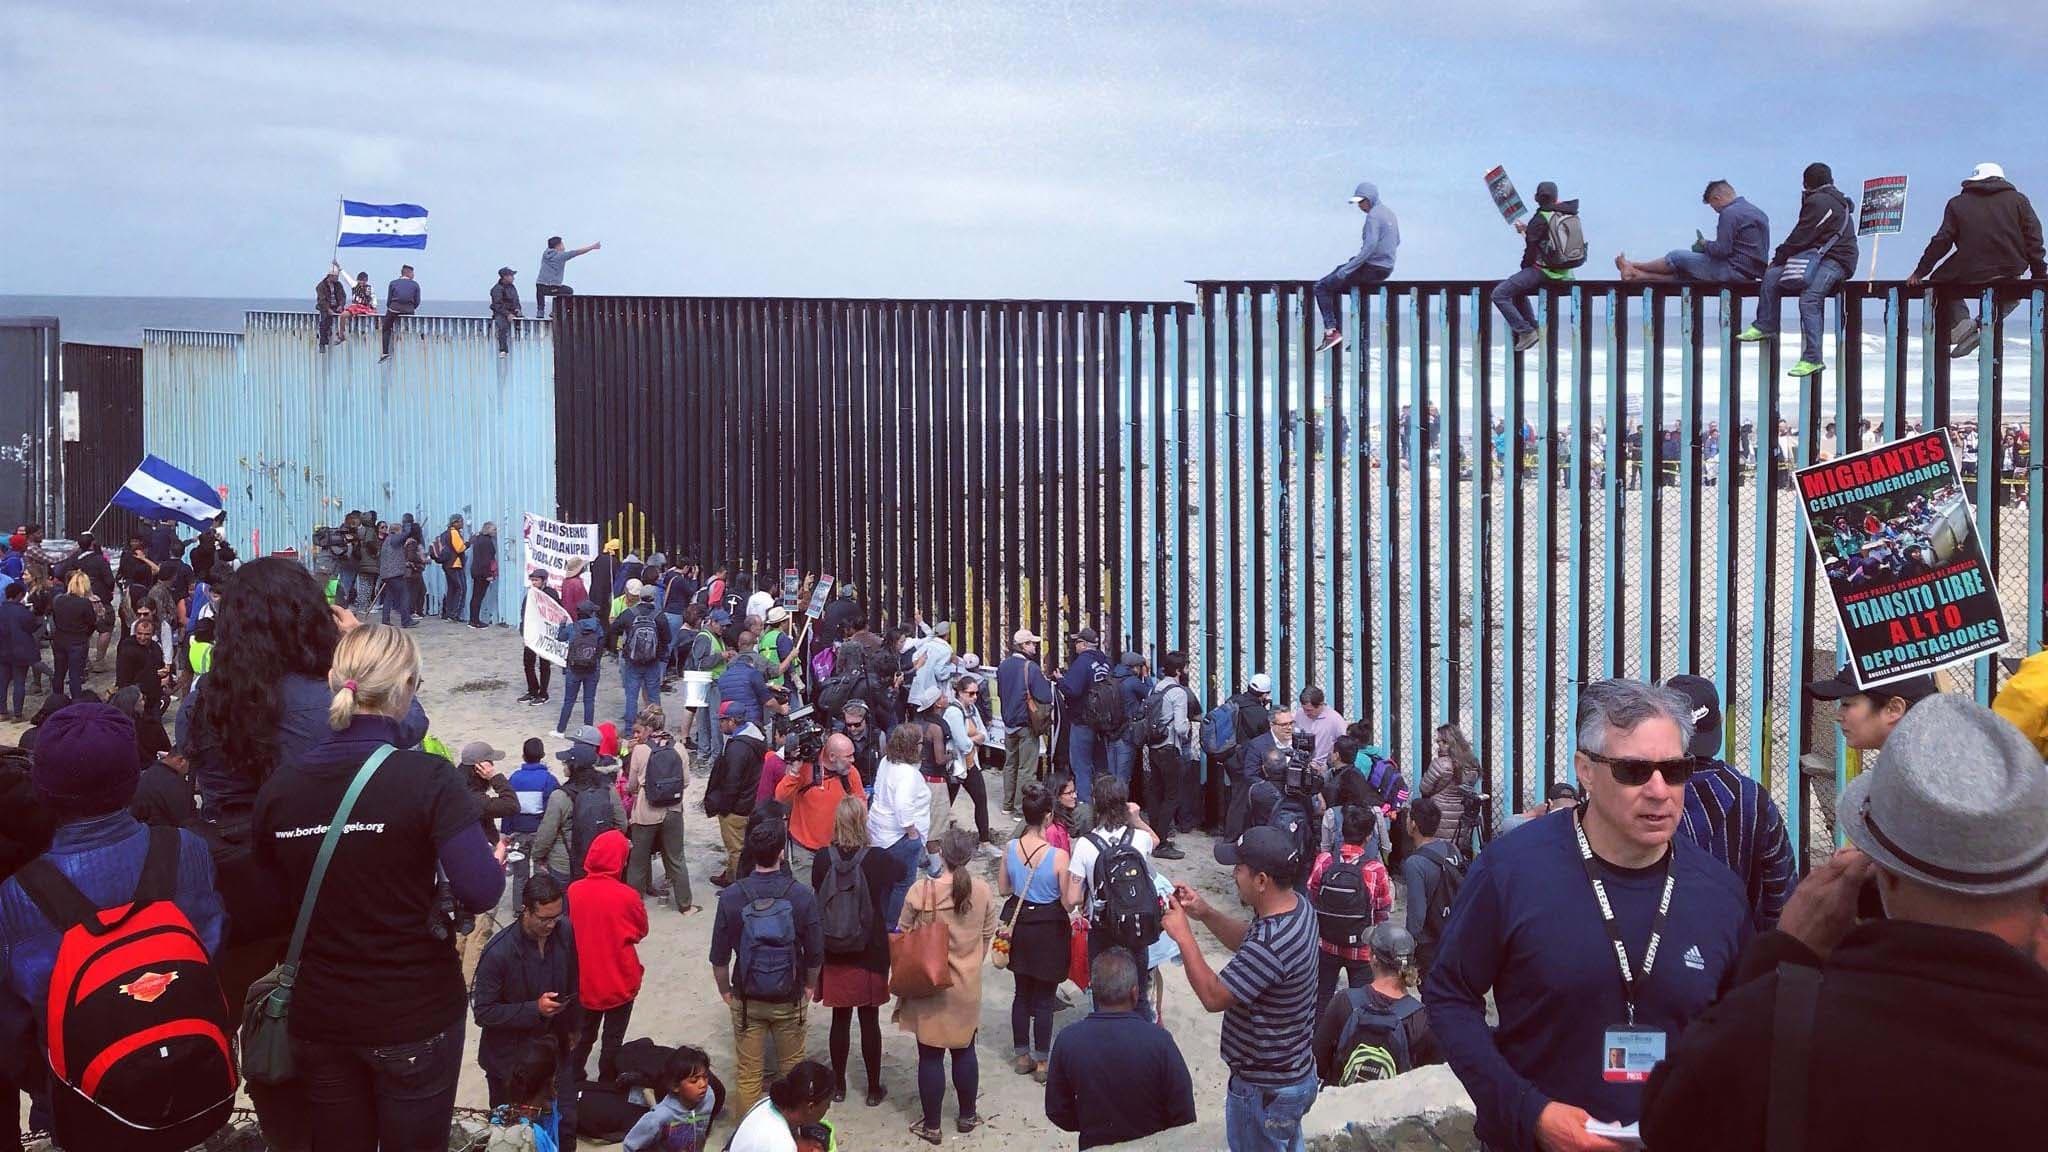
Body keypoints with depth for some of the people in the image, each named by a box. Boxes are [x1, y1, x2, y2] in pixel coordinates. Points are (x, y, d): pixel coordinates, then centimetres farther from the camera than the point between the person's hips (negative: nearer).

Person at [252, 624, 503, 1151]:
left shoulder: (279, 787, -3)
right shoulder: (426, 778, -16)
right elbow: (480, 891, -23)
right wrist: (497, 863, -2)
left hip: (319, 1018, 4)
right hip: (415, 1017, -4)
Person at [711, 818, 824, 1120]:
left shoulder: (731, 897, -14)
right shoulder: (802, 895, -15)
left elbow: (719, 956, -6)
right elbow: (815, 953, -7)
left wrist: (725, 991, 10)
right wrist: (809, 985, 11)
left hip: (747, 1001, 0)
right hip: (790, 999, 0)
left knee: (749, 1073, 13)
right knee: (793, 1069, 18)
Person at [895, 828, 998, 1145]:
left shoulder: (921, 891, -20)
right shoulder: (982, 890, -9)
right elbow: (987, 934, 4)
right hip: (967, 987, 3)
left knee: (931, 1056, 7)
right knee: (964, 1052, 19)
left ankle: (931, 1126, 17)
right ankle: (967, 1117, 31)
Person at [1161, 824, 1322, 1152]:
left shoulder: (1271, 944, -36)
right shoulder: (1297, 904, -6)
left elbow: (1213, 997, -27)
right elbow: (1248, 942, 12)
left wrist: (1183, 935, -20)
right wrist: (1206, 914, -2)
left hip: (1266, 1090, -9)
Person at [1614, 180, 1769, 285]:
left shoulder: (1729, 213, -13)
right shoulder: (1757, 212, 18)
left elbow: (1721, 250, -19)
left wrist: (1704, 244, 1)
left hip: (1734, 271, -9)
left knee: (1677, 256, 3)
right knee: (1684, 272, 14)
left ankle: (1634, 267, 18)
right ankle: (1639, 275, 18)